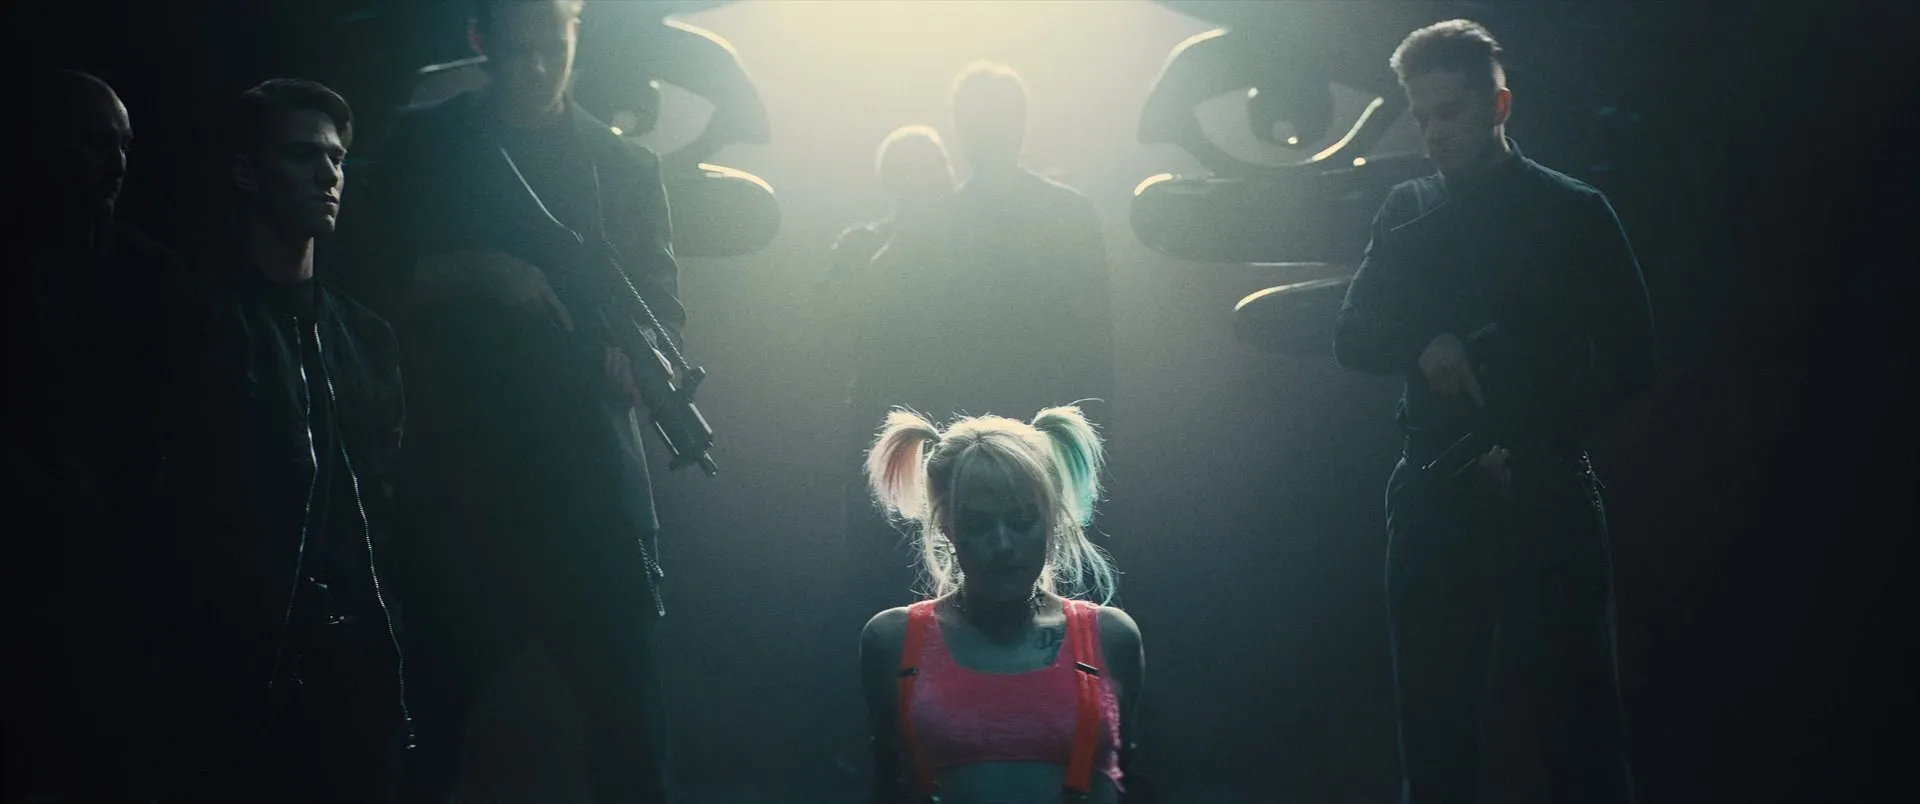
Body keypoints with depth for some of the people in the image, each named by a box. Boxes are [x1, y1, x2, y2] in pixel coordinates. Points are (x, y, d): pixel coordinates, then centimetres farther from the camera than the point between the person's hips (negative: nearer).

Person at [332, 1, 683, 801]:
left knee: (626, 703, -4)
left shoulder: (622, 165, 11)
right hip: (457, 470, 0)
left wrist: (637, 351, -18)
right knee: (436, 696, 5)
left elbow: (662, 310, 5)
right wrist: (476, 272, -16)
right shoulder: (424, 146, 9)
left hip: (588, 473, 0)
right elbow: (370, 267, 0)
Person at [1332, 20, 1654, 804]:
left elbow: (1629, 358, 0)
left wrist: (1537, 447, -10)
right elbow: (1352, 335, 10)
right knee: (1432, 710, 6)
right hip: (1434, 496, 3)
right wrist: (1423, 345, -11)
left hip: (1547, 495, -3)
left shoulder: (1574, 212, 1)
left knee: (1580, 708, -2)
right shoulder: (1407, 211, 12)